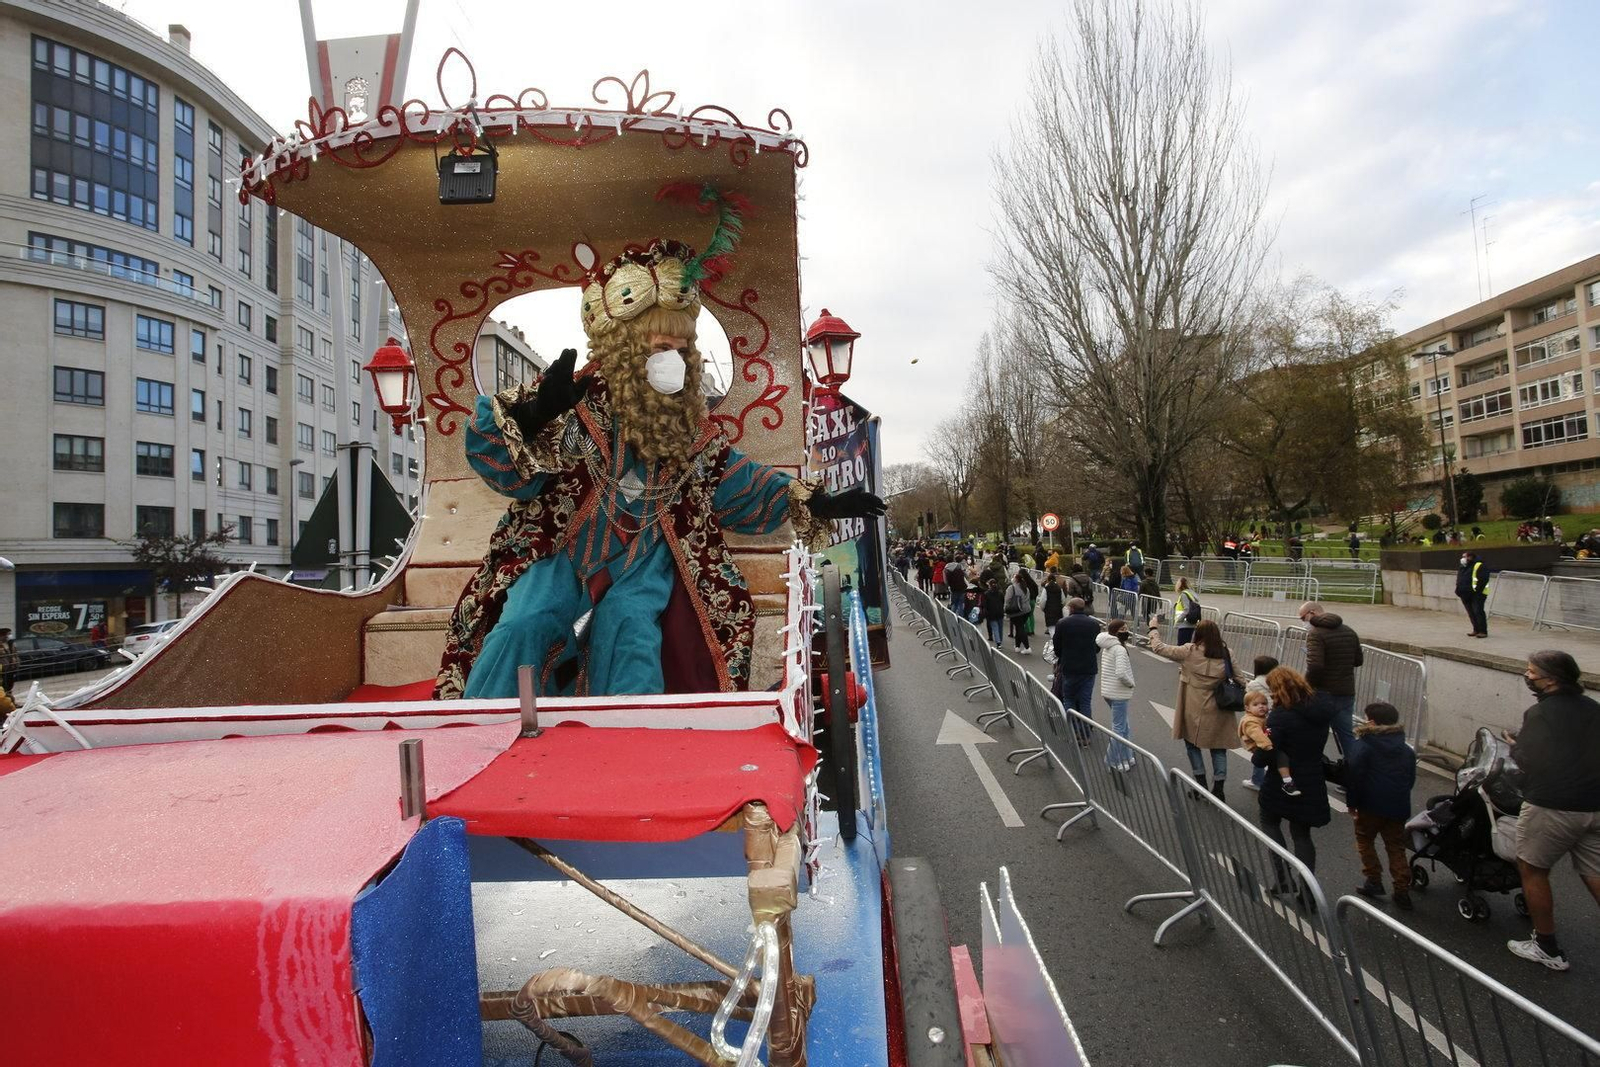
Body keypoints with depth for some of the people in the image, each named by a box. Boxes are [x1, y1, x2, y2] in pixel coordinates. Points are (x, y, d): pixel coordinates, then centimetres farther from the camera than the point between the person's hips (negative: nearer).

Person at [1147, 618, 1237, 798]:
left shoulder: (1190, 652, -14)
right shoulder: (1225, 653, -5)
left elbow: (1158, 648, -8)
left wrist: (1154, 629, 7)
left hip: (1194, 710, -3)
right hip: (1219, 710, 3)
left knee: (1192, 743, 16)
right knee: (1218, 748, 14)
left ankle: (1202, 785, 20)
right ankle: (1218, 789, 16)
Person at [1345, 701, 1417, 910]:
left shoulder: (1361, 746, -11)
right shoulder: (1406, 750, 9)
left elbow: (1353, 777, -15)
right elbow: (1411, 779, 15)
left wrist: (1352, 803, -5)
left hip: (1371, 805, -5)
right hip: (1398, 807, 5)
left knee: (1364, 840, 16)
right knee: (1396, 849, 13)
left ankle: (1374, 881, 14)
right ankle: (1402, 892, 11)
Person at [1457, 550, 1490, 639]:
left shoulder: (1479, 566, -9)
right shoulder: (1461, 567, 17)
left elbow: (1484, 579, -15)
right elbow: (1459, 580, 26)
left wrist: (1477, 590, -19)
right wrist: (1458, 591, 14)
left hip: (1477, 594, -8)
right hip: (1466, 594, 8)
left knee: (1478, 611, -10)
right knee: (1471, 613, 11)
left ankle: (1483, 631, -6)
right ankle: (1476, 630, 18)